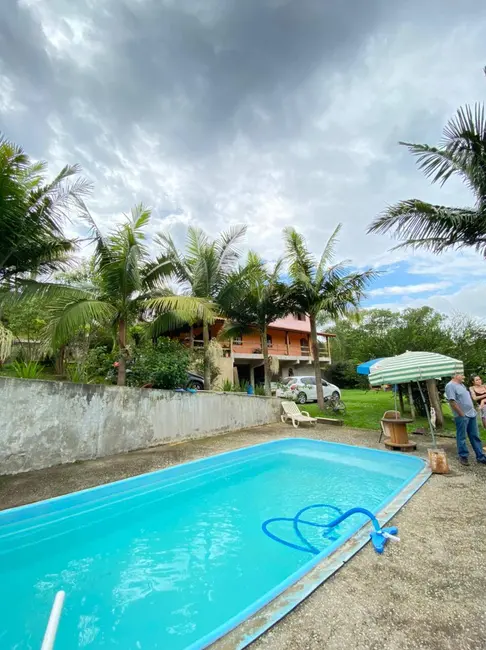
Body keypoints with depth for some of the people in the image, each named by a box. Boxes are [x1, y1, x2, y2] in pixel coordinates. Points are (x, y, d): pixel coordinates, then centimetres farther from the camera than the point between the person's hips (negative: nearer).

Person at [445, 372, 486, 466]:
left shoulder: (461, 385, 14)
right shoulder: (450, 386, -16)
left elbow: (469, 398, 23)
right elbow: (452, 401, -21)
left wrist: (473, 409, 14)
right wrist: (462, 414, -18)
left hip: (472, 414, 9)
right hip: (462, 416, -9)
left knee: (475, 437, 14)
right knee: (461, 437, 4)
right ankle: (463, 456, 14)